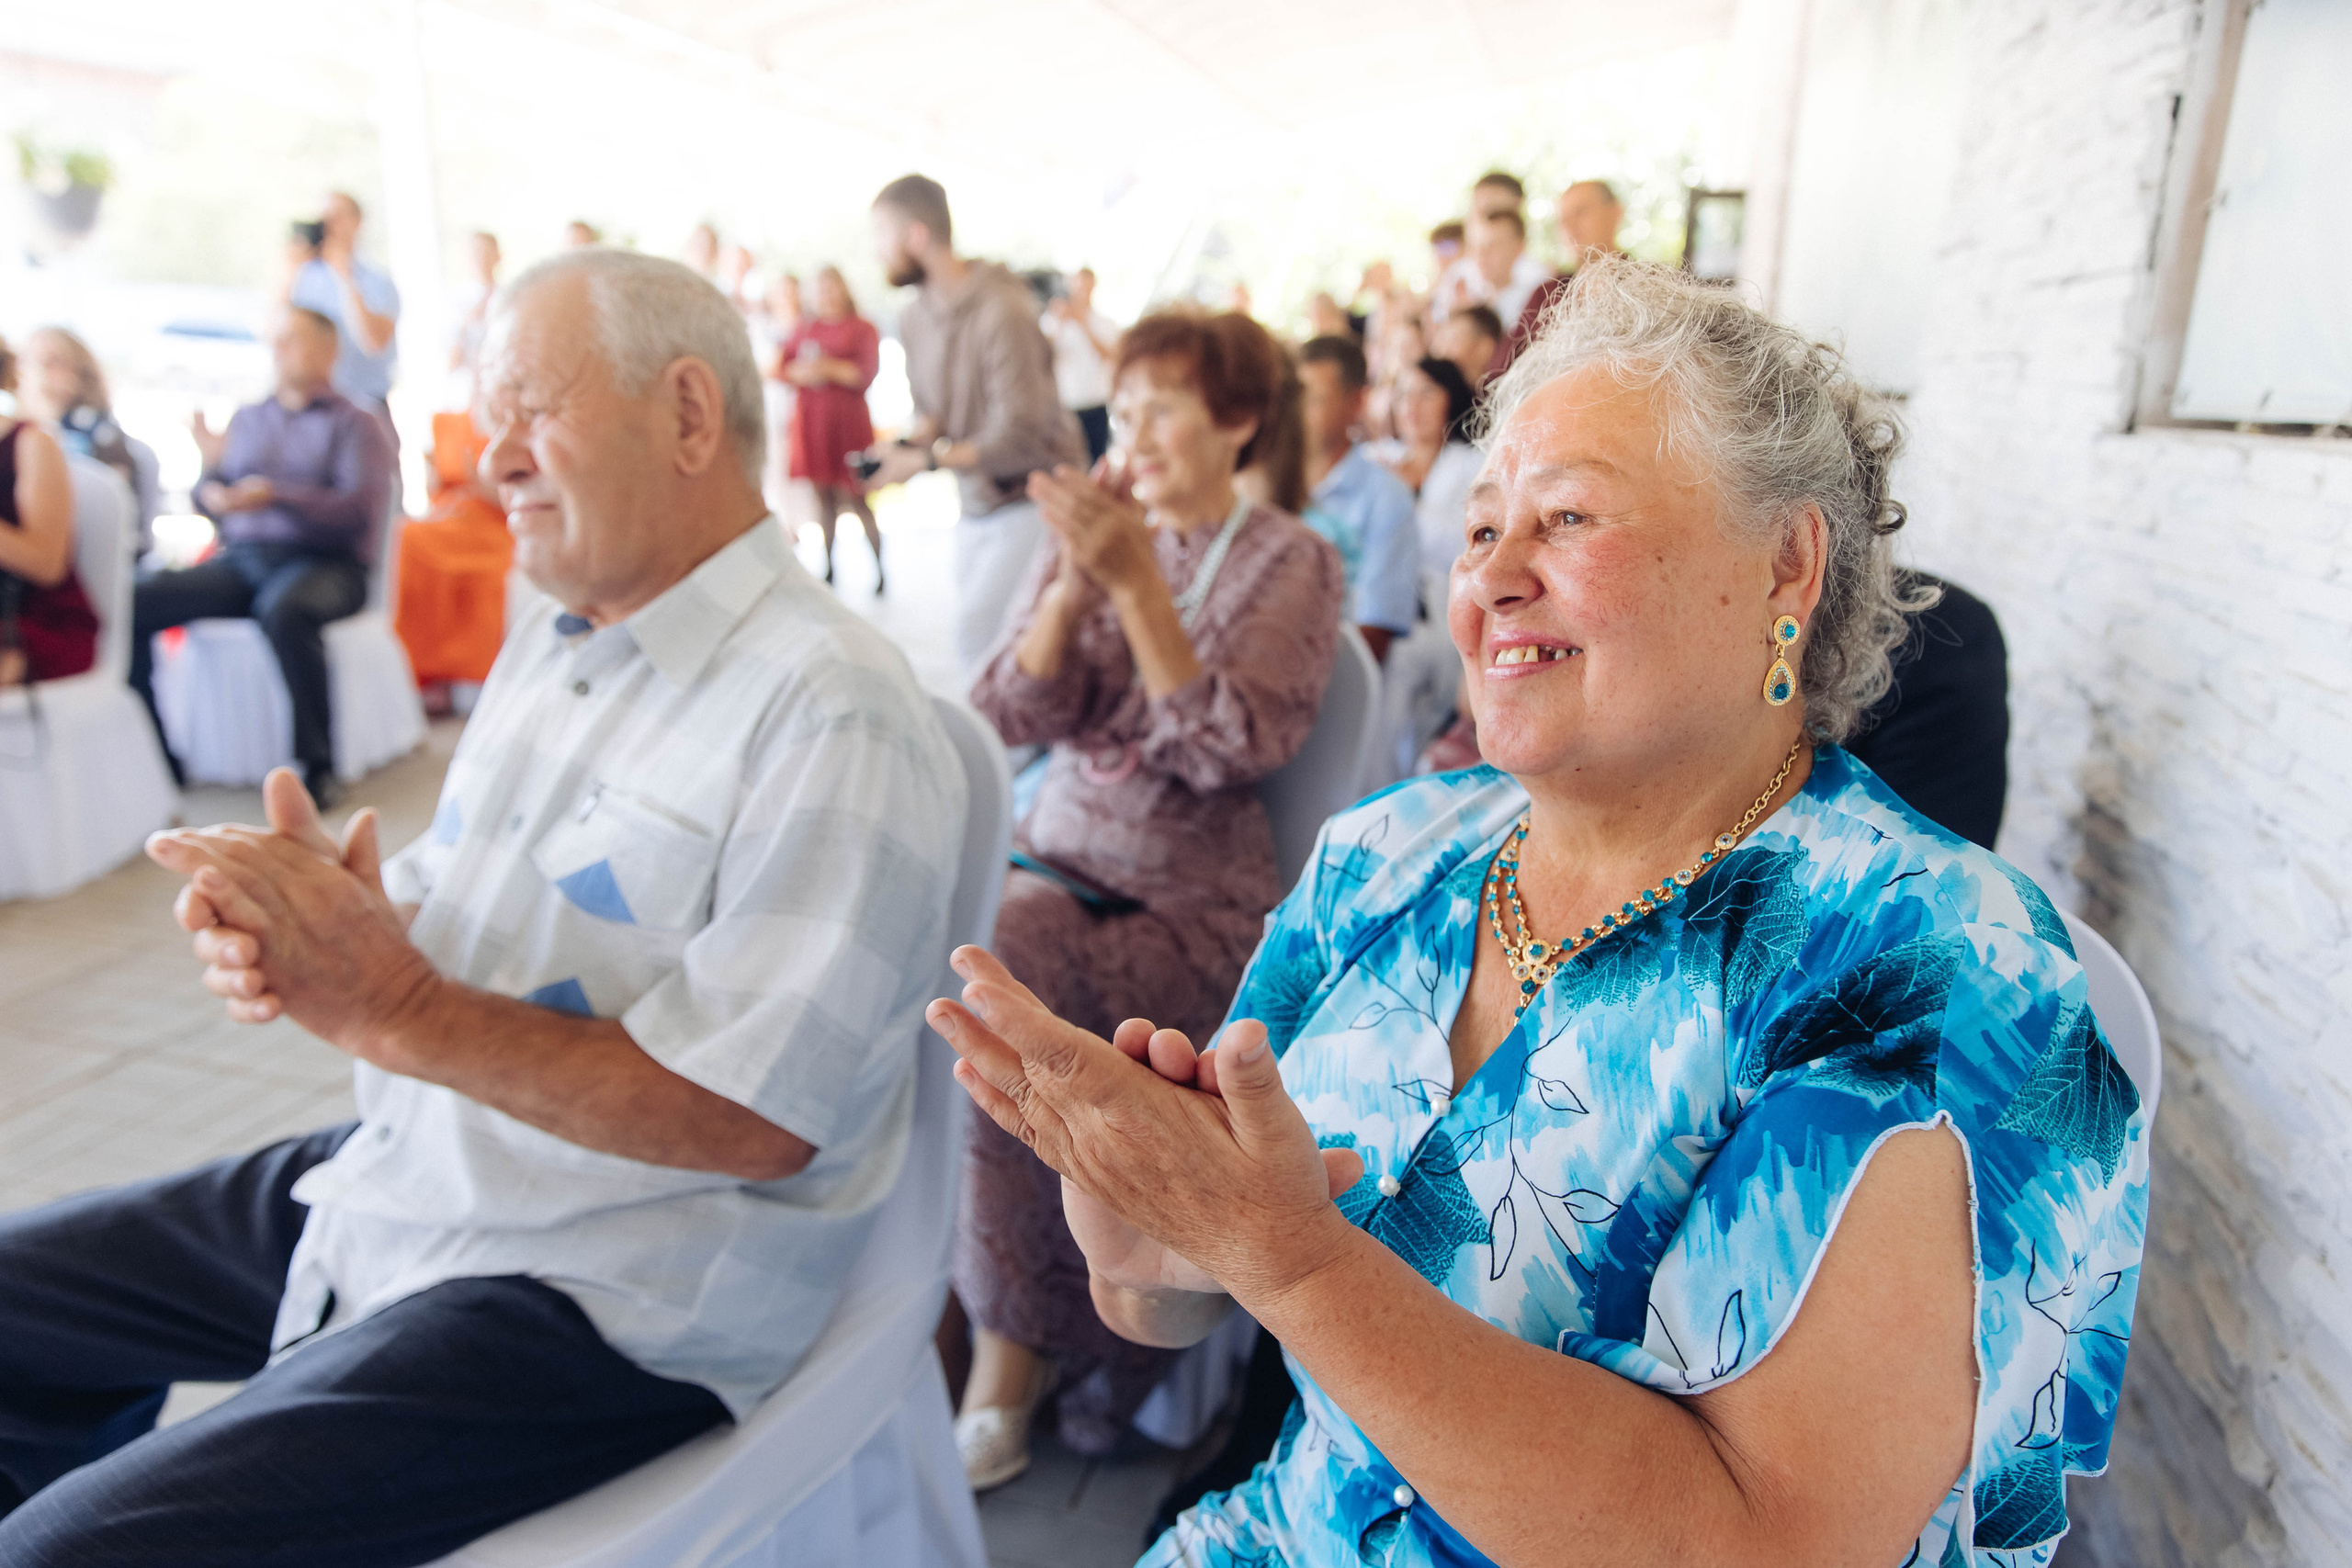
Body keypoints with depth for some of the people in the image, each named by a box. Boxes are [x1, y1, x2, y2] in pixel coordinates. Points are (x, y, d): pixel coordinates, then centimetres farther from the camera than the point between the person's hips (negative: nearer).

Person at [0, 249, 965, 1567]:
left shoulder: (833, 715, -22)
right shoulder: (553, 642, 9)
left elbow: (754, 1116, -25)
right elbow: (439, 911, 13)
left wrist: (396, 1004, -23)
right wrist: (299, 926, -10)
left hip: (609, 1296, -8)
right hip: (397, 1171, 9)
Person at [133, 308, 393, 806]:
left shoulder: (356, 424, 7)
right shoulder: (247, 419, 24)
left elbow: (360, 507, -9)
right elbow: (208, 501, 19)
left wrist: (277, 495, -19)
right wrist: (212, 473, -3)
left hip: (322, 562, -5)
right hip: (239, 558, 6)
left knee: (284, 612, -39)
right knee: (135, 602, -18)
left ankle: (318, 763, -30)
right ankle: (153, 756, -11)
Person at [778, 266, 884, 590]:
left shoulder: (862, 329, 3)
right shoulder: (805, 328, 15)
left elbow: (867, 374, -7)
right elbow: (779, 367, 11)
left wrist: (830, 368, -14)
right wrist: (800, 372, -9)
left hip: (846, 421, -4)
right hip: (811, 419, 4)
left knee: (855, 500, -7)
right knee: (824, 497, 5)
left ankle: (880, 568, -1)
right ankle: (829, 566, 12)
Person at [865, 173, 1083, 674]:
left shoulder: (1001, 311, -21)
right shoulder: (914, 316, 6)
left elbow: (1018, 436, -24)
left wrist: (927, 459, -22)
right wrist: (909, 443, -9)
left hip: (1031, 497, -8)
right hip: (976, 505, 9)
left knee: (978, 634, -18)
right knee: (974, 632, 10)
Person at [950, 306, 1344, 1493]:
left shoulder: (1290, 565, 0)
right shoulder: (1095, 534, 12)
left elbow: (1230, 750, -14)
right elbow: (1013, 717, 1)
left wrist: (1138, 582, -19)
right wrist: (1075, 582, -13)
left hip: (1194, 901, -4)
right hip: (1059, 860, 5)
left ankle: (1008, 1353, -7)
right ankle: (1015, 1349, -5)